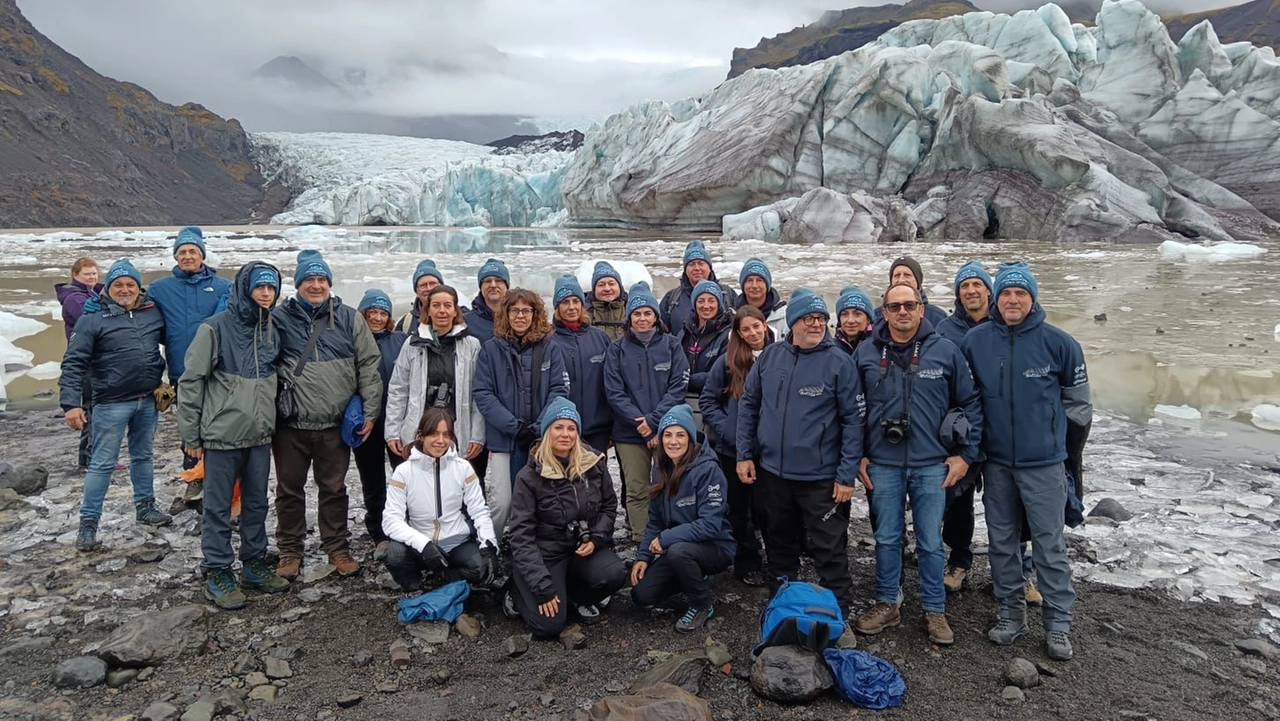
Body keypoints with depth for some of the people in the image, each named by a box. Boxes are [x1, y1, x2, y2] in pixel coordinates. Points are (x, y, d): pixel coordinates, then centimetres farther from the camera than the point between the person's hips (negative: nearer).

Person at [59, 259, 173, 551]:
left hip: (147, 401, 5)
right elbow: (74, 363, -10)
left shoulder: (153, 312, 5)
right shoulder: (93, 318, -8)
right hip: (112, 404, -4)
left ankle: (145, 507, 32)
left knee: (142, 456, 18)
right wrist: (71, 403, -18)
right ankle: (88, 523, 9)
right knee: (103, 464, 0)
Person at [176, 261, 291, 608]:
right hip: (222, 436, -5)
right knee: (218, 508, 4)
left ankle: (255, 565, 27)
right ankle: (217, 573, 15)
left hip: (260, 436, 6)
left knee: (256, 504, 14)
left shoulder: (271, 331, 8)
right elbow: (190, 381, -8)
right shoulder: (216, 328, -10)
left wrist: (274, 422, 14)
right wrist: (191, 435, -7)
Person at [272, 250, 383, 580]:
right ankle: (290, 550, 27)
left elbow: (369, 366, 3)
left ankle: (338, 548, 26)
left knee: (334, 489, 12)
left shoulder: (349, 318, 2)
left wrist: (370, 412, -1)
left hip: (336, 424, 0)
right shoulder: (279, 318, 0)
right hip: (291, 425, 0)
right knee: (289, 490, 11)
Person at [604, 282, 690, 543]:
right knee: (636, 491, 4)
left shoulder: (671, 345, 4)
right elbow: (614, 392, -1)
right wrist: (640, 423, -11)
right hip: (629, 433, 1)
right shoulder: (618, 349, 5)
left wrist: (654, 421, -13)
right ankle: (641, 542, 12)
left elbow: (678, 387, -3)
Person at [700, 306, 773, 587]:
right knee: (739, 510, 11)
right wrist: (725, 430, -8)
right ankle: (748, 565, 25)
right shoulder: (728, 362, -2)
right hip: (733, 450, 1)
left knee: (764, 509, 3)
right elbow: (708, 400, 3)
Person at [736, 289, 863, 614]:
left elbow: (853, 420, -10)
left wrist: (847, 475, -13)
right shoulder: (770, 356, 2)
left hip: (821, 478, -4)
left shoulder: (839, 362, -9)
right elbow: (748, 404, 9)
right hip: (772, 472, 5)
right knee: (780, 543, 20)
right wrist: (744, 454, 4)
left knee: (829, 550, 0)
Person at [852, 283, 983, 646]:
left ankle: (935, 610, 23)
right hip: (883, 465, 1)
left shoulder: (945, 351, -2)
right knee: (886, 538, 12)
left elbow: (970, 402, 3)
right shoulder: (866, 352, 1)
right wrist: (858, 455, 5)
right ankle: (887, 604, 27)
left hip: (932, 465, -1)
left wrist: (965, 453, -1)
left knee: (931, 542, 8)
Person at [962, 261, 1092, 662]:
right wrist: (978, 435, 9)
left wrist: (1048, 428, 6)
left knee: (1049, 543, 3)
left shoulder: (1058, 342, -8)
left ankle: (1058, 623, 16)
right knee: (1001, 541, 12)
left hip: (1043, 463, -3)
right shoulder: (975, 341, -2)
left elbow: (1078, 399, 5)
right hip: (996, 462, 3)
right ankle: (1011, 614, 27)